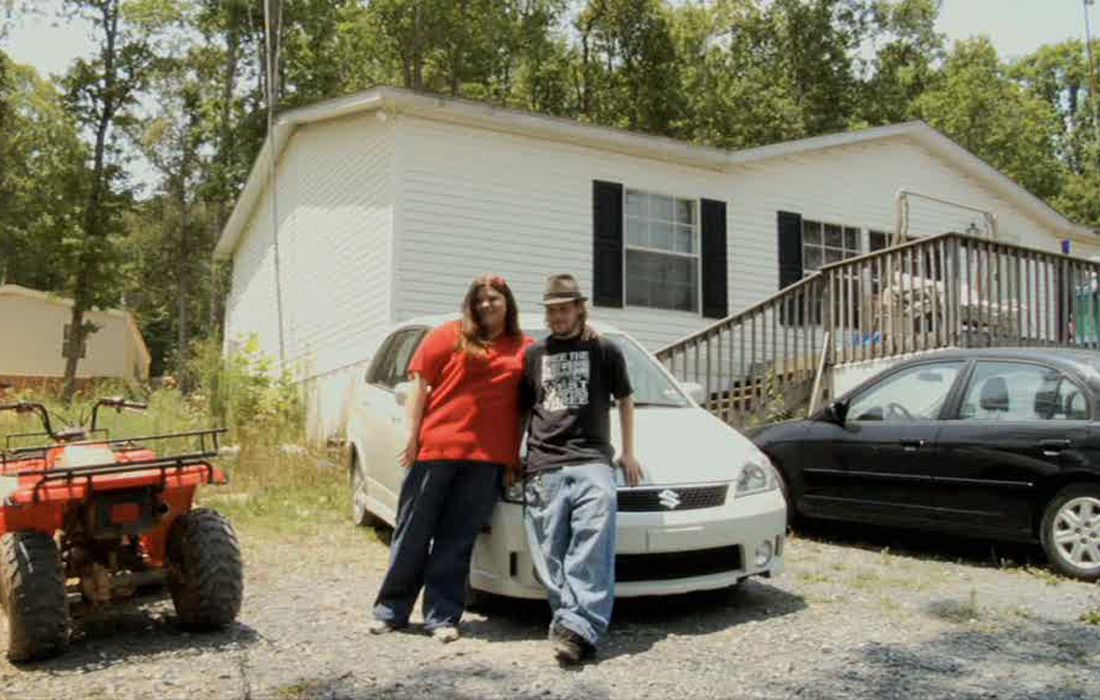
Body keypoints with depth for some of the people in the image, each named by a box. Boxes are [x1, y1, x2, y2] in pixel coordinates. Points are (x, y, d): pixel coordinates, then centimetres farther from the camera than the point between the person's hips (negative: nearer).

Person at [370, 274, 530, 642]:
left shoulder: (525, 348, 10)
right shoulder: (449, 335, 5)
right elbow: (419, 384, 2)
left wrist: (521, 456, 4)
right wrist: (412, 435, -6)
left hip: (488, 457, 1)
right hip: (436, 447, -1)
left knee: (456, 541, 7)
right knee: (413, 533, 8)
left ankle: (442, 616, 15)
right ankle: (390, 610, 22)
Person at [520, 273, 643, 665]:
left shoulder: (604, 350, 13)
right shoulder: (534, 354, 19)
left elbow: (625, 399, 21)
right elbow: (520, 410, 23)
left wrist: (628, 453, 16)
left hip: (592, 461, -2)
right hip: (543, 467, 2)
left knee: (592, 542, -22)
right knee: (551, 556, -6)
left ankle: (575, 625, -26)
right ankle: (580, 629, -2)